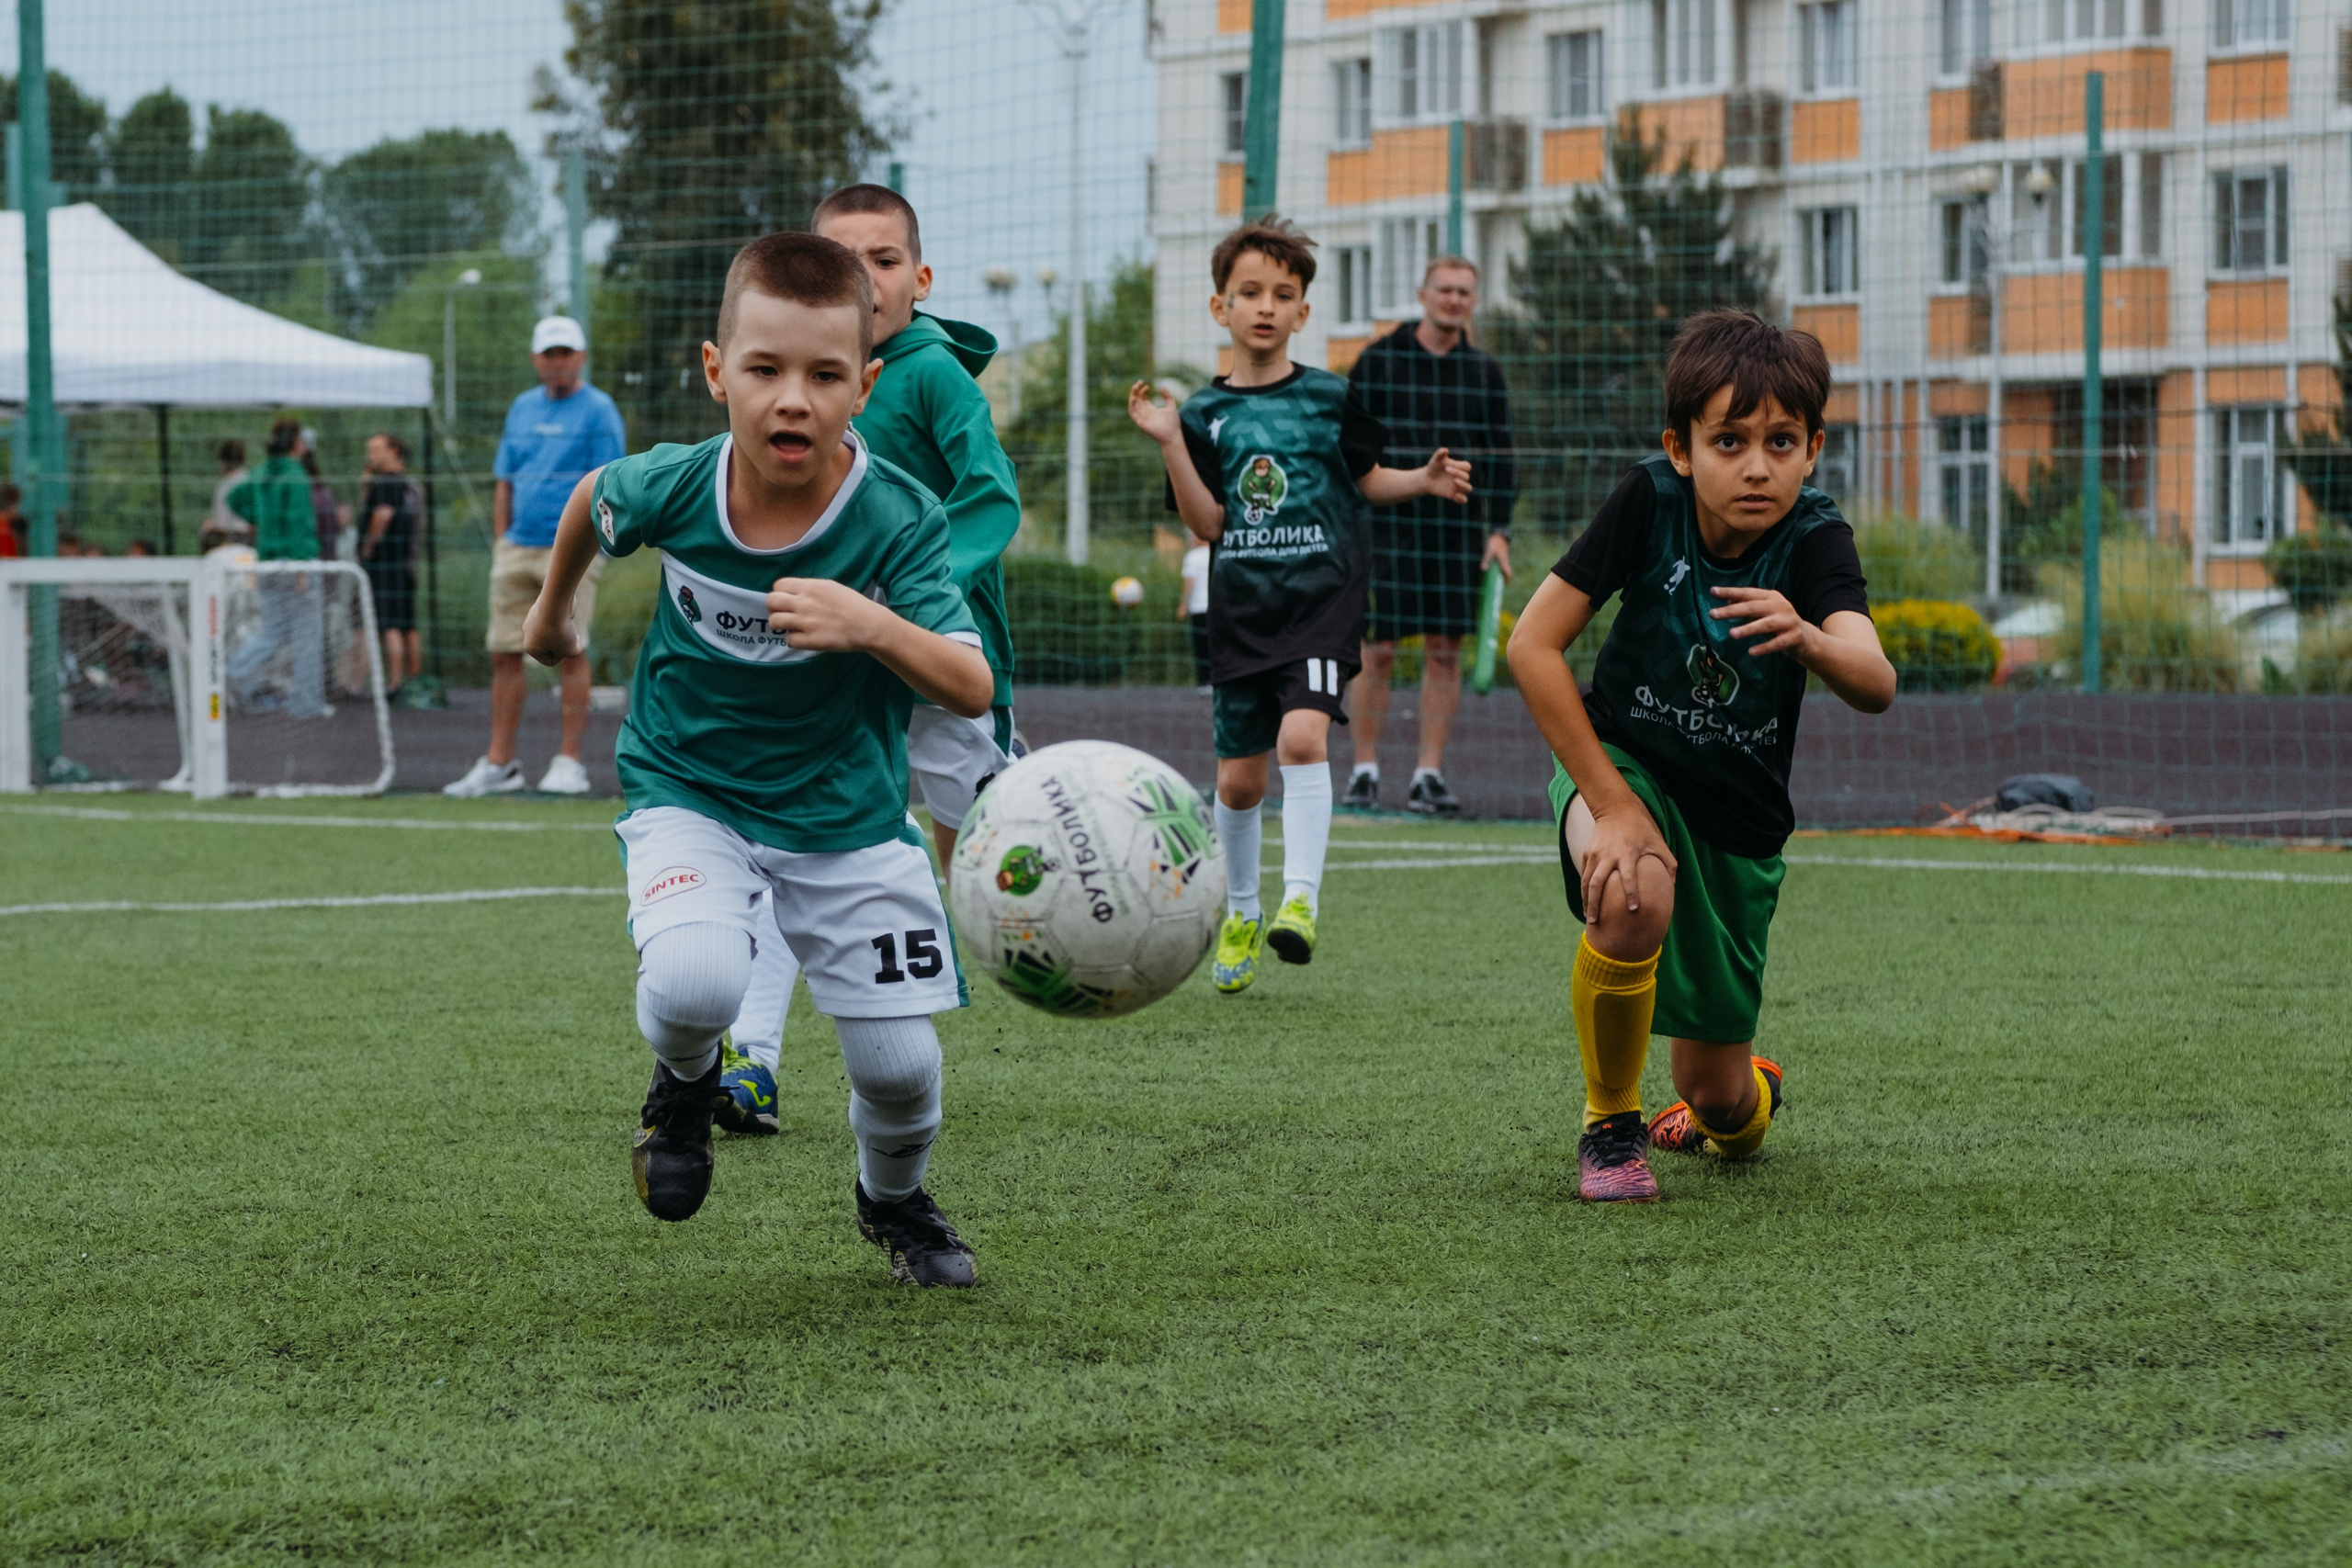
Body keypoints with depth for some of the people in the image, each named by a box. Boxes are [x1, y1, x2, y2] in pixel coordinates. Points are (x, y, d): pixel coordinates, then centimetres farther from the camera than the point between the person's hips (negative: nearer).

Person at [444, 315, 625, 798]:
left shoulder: (597, 410, -2)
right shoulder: (522, 409, 16)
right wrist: (501, 543, 10)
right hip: (517, 548, 6)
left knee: (571, 652, -6)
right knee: (504, 654, 3)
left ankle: (569, 763, -2)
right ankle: (499, 764, 8)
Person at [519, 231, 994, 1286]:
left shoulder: (899, 521, -23)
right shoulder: (674, 489, -18)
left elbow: (972, 688, -28)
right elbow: (593, 497, 7)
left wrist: (875, 628, -47)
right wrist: (554, 608, 24)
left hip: (848, 814, 0)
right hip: (689, 793, 0)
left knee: (899, 1062, -1)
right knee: (693, 983, -30)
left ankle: (894, 1203, 36)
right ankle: (685, 1084, 8)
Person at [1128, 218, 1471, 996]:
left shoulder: (1331, 397, 3)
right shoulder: (1206, 412, 3)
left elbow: (1368, 481, 16)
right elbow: (1207, 524, -3)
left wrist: (1423, 480, -2)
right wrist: (1170, 443, -13)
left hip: (1322, 600, -2)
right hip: (1242, 610, 2)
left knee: (1302, 735, -26)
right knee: (1238, 778, 8)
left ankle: (1301, 898, -23)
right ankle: (1240, 913, 29)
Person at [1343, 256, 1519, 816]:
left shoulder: (1484, 370, 9)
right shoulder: (1378, 361, 1)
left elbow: (1501, 455, 13)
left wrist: (1499, 530, 5)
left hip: (1458, 530, 3)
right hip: (1389, 524, -3)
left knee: (1445, 651, 1)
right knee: (1377, 651, -4)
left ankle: (1429, 776, 4)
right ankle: (1364, 771, 4)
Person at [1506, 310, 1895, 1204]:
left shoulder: (1814, 539, -23)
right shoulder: (1648, 501, -23)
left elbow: (1875, 686, -39)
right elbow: (1532, 644, -19)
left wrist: (1808, 640, -62)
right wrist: (1611, 803, -23)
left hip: (1739, 817, 1)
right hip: (1618, 760, -1)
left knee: (1722, 1109, 5)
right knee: (1634, 900, -38)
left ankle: (1748, 1098, 47)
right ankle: (1610, 1124, -11)